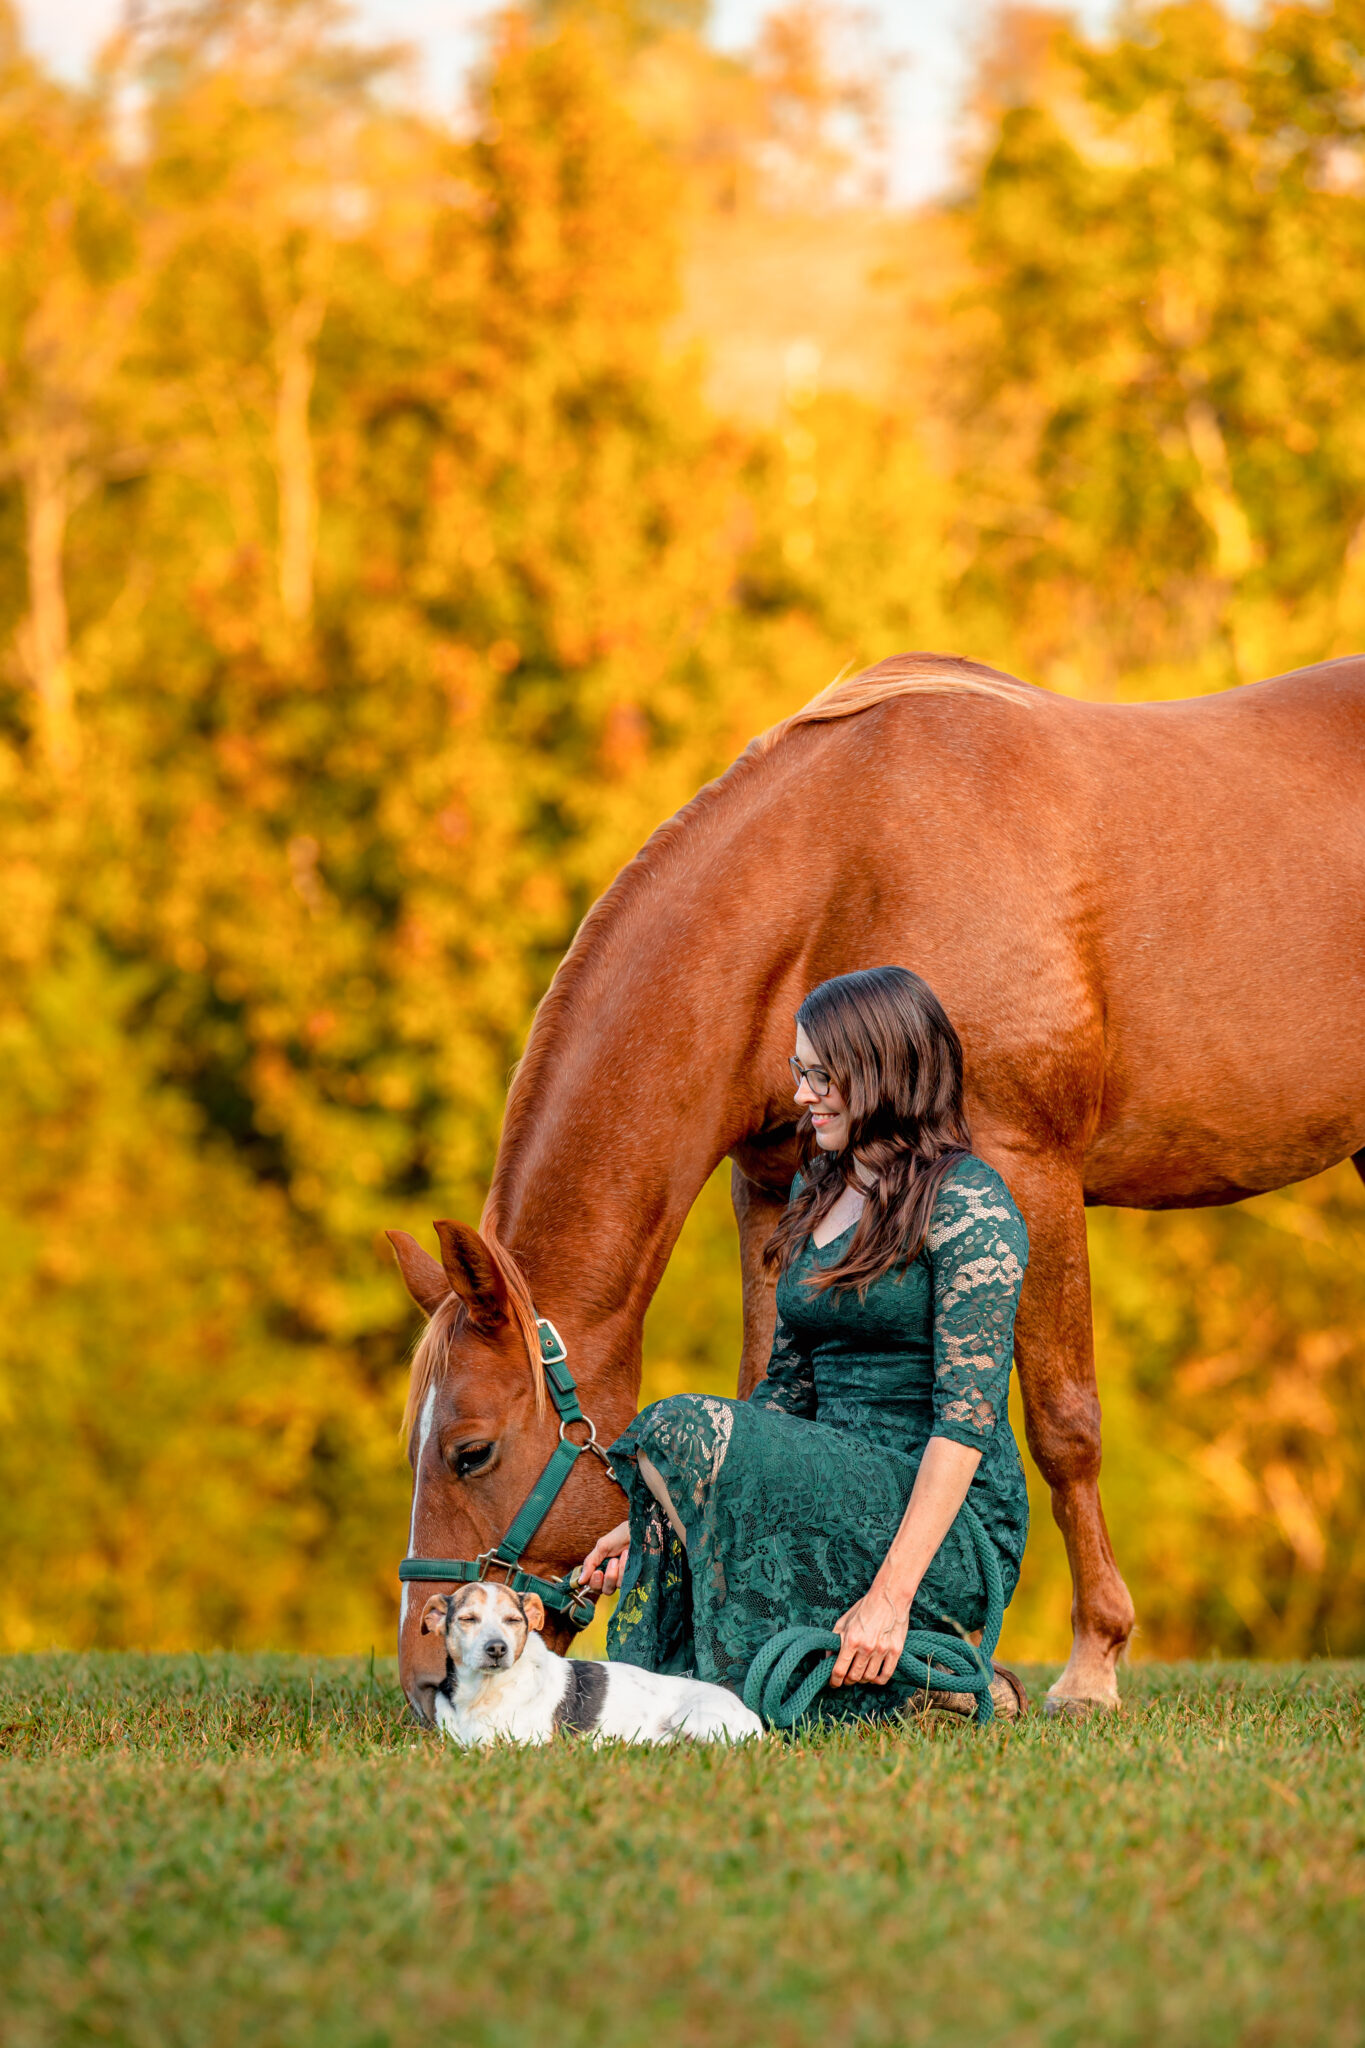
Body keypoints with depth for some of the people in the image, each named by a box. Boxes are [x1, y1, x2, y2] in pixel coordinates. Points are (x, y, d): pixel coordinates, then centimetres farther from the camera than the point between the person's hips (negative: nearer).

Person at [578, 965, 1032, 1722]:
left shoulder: (968, 1205, -9)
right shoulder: (816, 1195, 16)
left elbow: (968, 1413, -17)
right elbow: (785, 1392, 20)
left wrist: (892, 1595, -25)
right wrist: (647, 1521, 10)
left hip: (953, 1536, -8)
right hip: (842, 1510, 8)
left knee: (687, 1432, -26)